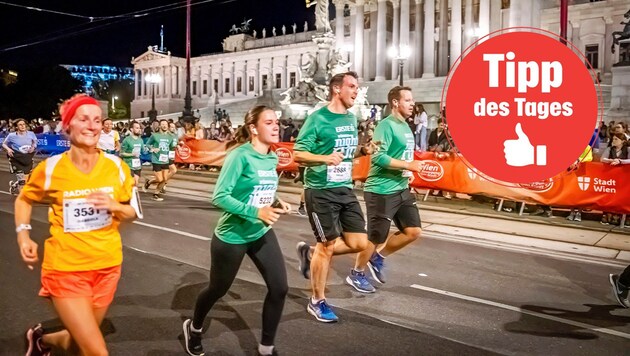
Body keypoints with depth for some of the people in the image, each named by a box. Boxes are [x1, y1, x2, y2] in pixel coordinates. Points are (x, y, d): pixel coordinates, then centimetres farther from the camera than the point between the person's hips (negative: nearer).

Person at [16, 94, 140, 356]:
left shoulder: (116, 166, -5)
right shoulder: (50, 168, -10)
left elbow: (134, 211, 4)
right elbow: (24, 199, 9)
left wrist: (114, 206, -16)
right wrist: (23, 235, -4)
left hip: (107, 266, 4)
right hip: (65, 269, -3)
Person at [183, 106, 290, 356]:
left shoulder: (272, 158, 0)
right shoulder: (240, 156, -22)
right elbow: (219, 197, -26)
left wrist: (276, 203, -4)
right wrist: (256, 212, -31)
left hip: (262, 233, 6)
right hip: (232, 236, -6)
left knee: (279, 288, 0)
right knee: (217, 290, 14)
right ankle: (194, 328, 46)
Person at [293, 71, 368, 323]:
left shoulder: (352, 118, 10)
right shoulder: (318, 119, -12)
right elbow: (298, 154, -13)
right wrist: (325, 159, -28)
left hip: (345, 189, 7)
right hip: (320, 191, -7)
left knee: (359, 243, 2)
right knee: (327, 245, 1)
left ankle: (310, 253, 24)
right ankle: (317, 302, 19)